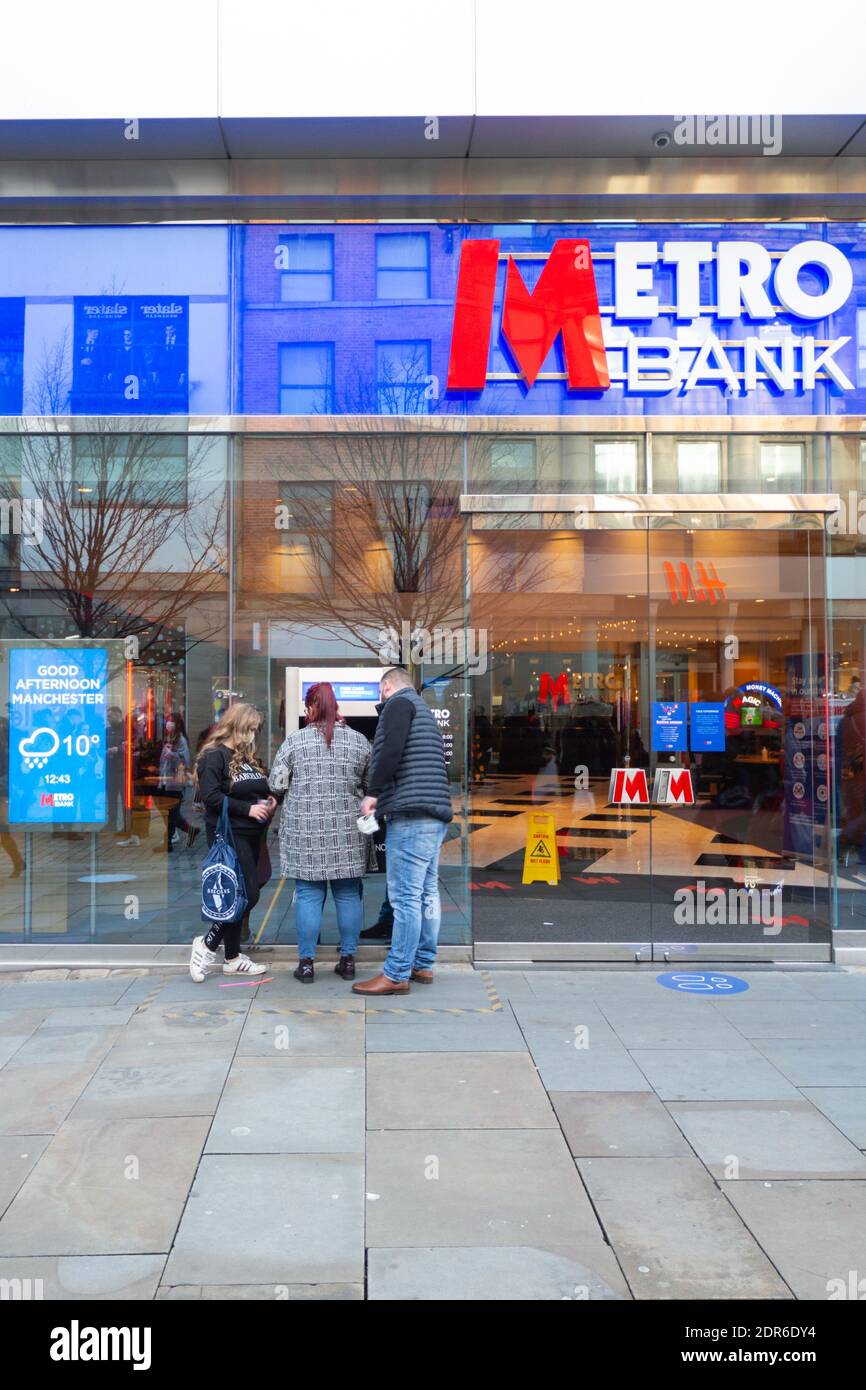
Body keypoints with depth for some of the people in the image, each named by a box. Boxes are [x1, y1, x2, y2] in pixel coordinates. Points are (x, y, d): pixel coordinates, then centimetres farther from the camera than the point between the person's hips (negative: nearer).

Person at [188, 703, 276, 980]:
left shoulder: (248, 756, 16)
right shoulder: (214, 755, -9)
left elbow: (263, 789, 28)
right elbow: (210, 796, -19)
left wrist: (269, 800, 6)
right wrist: (248, 809, -19)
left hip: (252, 834, 8)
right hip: (229, 834, -8)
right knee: (248, 894, -12)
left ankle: (232, 959, 18)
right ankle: (206, 944, 2)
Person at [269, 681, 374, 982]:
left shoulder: (294, 741, -3)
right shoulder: (359, 741, 2)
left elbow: (276, 784, 0)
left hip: (305, 832, -1)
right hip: (348, 833, 1)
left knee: (308, 894, 4)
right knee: (348, 894, 8)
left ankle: (306, 963, 7)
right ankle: (348, 960, 14)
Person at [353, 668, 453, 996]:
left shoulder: (399, 703, -2)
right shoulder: (423, 710, 26)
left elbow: (392, 750, -18)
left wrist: (373, 793, -9)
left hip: (412, 813, -10)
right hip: (436, 812, 10)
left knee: (405, 896, -8)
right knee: (427, 893, 13)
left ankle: (396, 975, -6)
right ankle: (422, 965, 20)